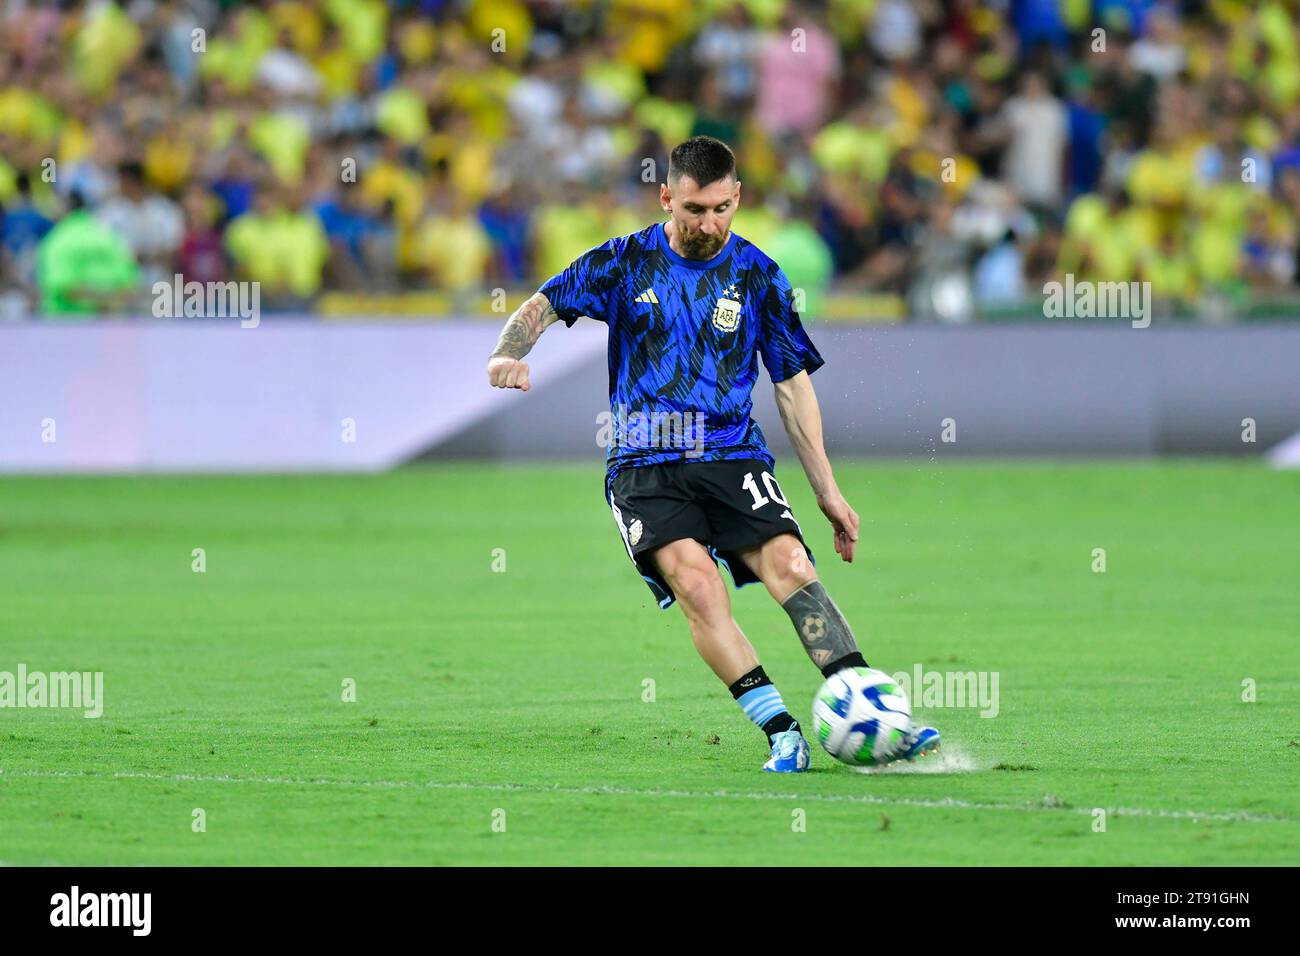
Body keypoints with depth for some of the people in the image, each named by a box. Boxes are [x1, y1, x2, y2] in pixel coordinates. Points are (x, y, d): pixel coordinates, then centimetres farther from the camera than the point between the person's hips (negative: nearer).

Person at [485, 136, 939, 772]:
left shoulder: (756, 276, 8)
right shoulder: (625, 263, 6)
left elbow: (792, 385, 13)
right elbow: (541, 307, 8)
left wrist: (828, 493, 10)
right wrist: (509, 355, -16)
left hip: (732, 456, 1)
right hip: (644, 467, -1)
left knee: (789, 565, -24)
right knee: (695, 577, -27)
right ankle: (781, 733, -29)